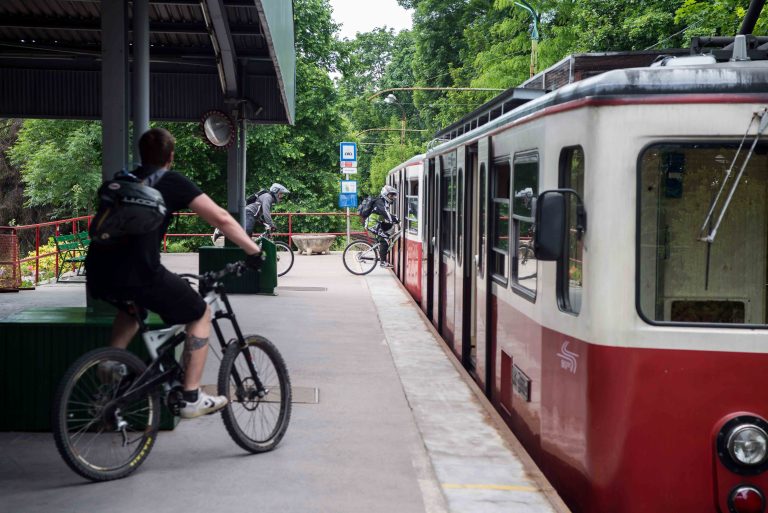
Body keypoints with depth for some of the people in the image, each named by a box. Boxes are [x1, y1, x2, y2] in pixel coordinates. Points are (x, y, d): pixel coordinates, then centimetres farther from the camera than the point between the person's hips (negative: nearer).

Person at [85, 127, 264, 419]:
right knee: (200, 314, 13)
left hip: (98, 274, 7)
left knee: (131, 305, 39)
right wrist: (254, 250, 13)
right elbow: (222, 220, 2)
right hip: (139, 273, -6)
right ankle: (192, 398, 9)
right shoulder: (174, 182, 8)